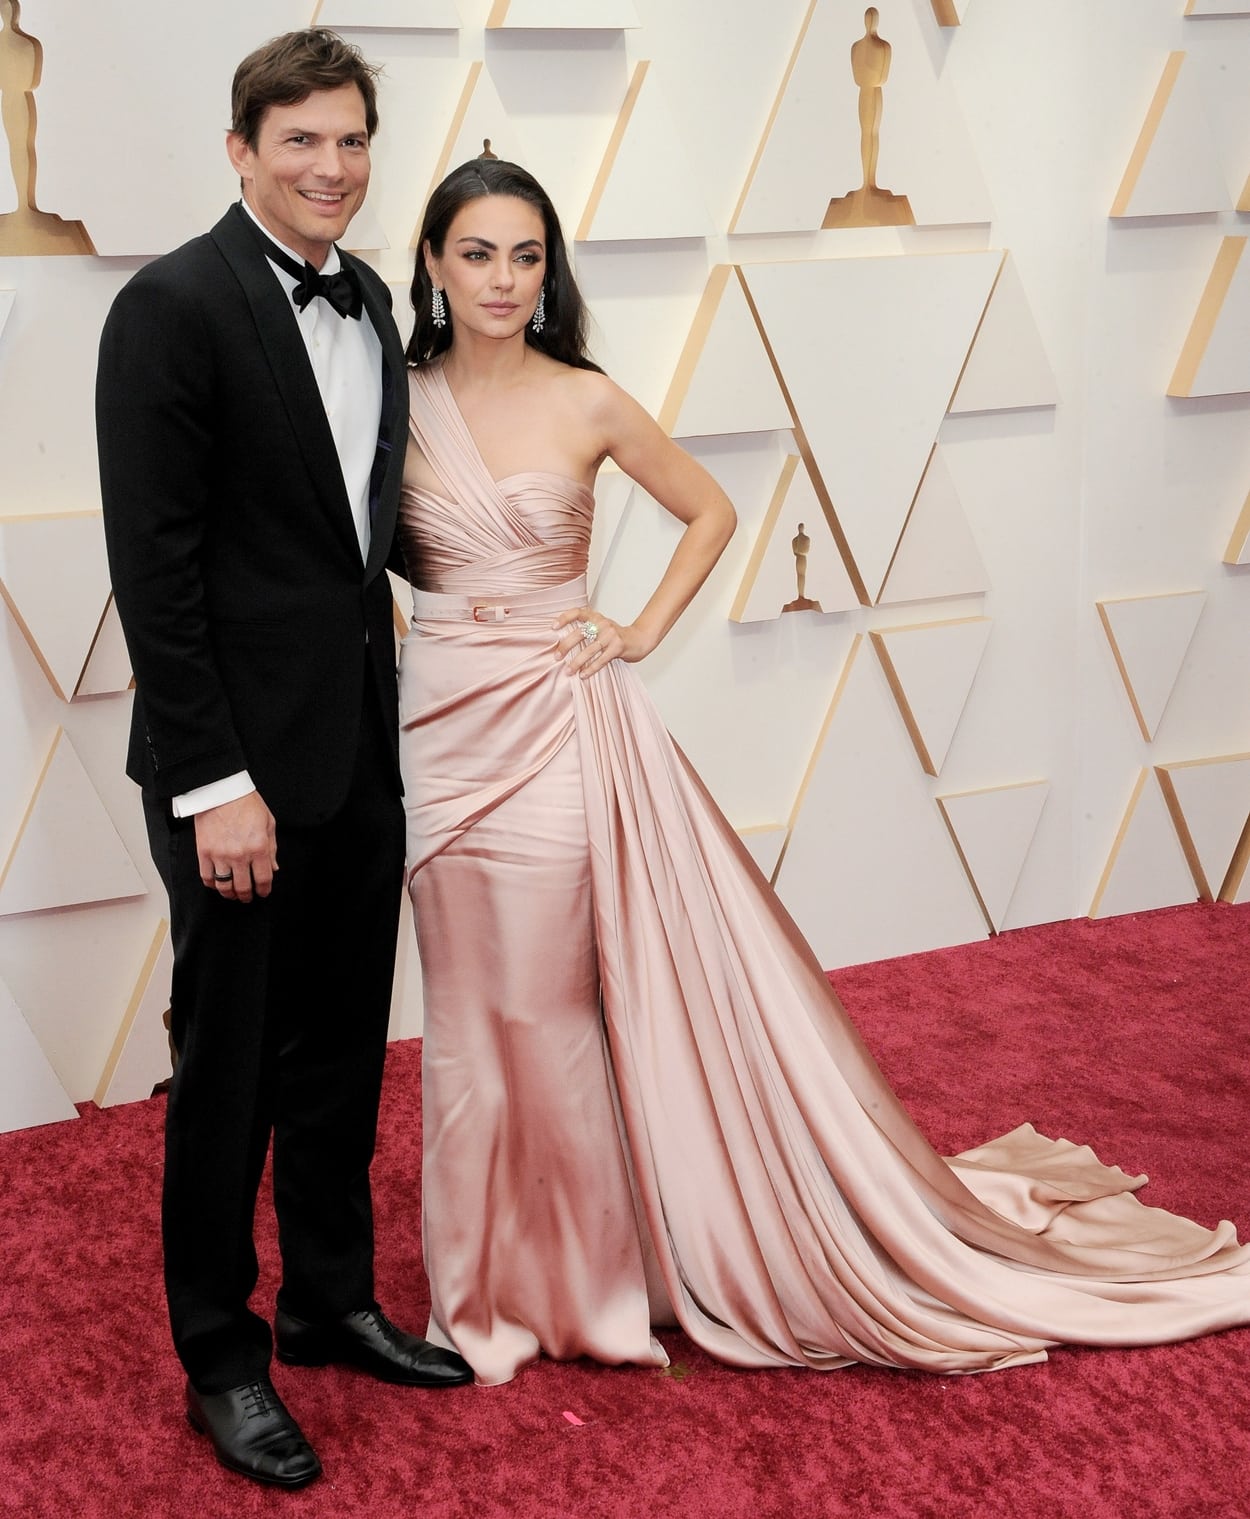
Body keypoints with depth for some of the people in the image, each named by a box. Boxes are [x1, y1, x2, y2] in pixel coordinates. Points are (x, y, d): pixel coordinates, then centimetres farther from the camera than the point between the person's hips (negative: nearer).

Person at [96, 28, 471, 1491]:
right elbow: (153, 564, -16)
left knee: (342, 1047, 18)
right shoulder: (174, 306, -13)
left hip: (360, 750, 7)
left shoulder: (368, 303, 10)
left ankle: (332, 1301, 35)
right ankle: (220, 1358, 23)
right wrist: (215, 782, -19)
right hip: (240, 762, -7)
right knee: (229, 1068, 6)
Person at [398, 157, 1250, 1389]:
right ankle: (494, 1279, 27)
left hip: (561, 721, -2)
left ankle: (580, 1266, 21)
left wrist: (642, 631, 0)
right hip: (442, 729, 2)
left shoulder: (585, 403, -2)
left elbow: (711, 511, 9)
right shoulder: (400, 401, 3)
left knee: (558, 999, 2)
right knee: (474, 1006, 10)